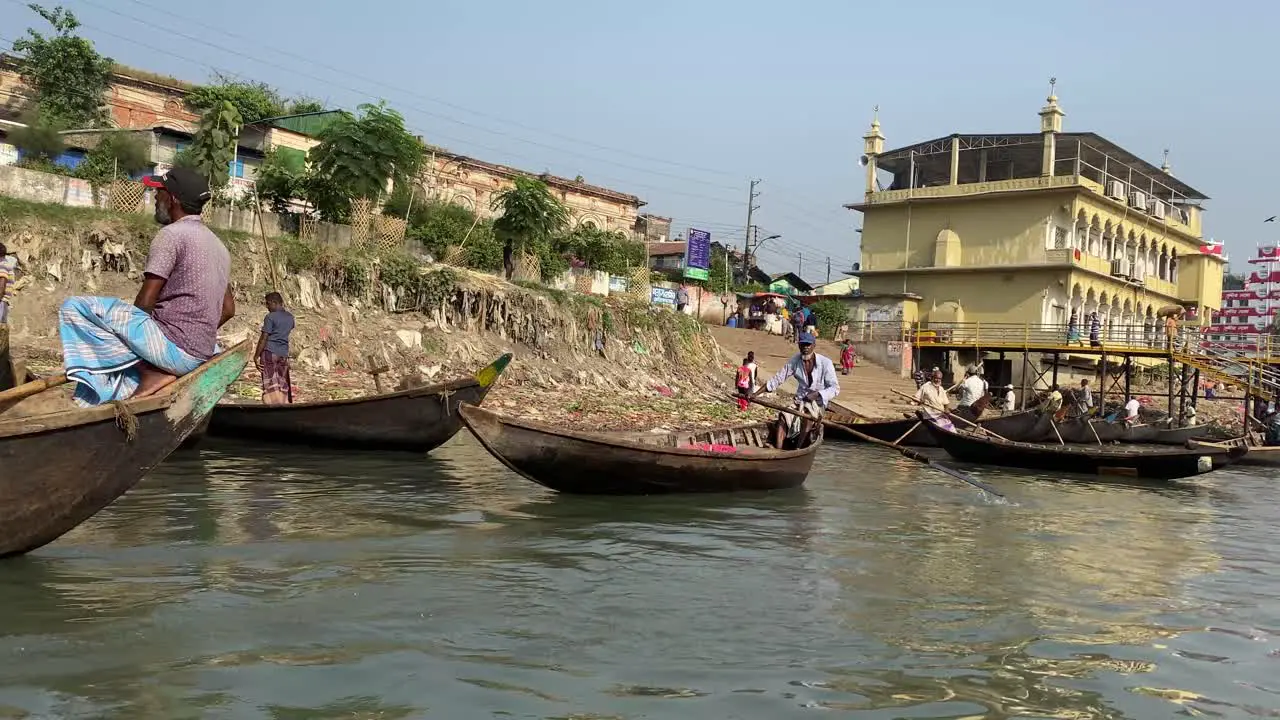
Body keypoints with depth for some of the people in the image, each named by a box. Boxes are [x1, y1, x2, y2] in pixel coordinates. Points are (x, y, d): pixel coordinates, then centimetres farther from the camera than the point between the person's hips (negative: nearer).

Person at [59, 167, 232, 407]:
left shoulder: (171, 234, -11)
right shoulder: (218, 245, 16)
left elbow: (145, 302, -12)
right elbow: (228, 310, 19)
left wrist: (126, 330, 7)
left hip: (173, 348, -9)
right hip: (200, 355, 9)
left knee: (75, 308, -7)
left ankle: (149, 373, -10)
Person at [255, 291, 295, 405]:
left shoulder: (270, 317, -8)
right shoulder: (290, 317, 10)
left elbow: (264, 338, -11)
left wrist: (256, 356, -7)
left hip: (269, 352, -6)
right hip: (284, 353, 6)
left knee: (270, 384, -7)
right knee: (283, 383, 9)